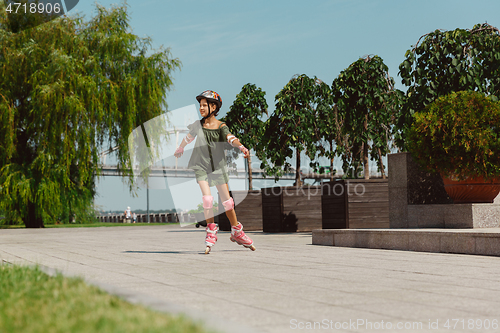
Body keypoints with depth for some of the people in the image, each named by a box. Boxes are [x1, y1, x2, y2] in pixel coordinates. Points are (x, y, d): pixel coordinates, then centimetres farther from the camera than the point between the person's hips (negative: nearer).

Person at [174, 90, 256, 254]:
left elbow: (231, 138, -26)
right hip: (201, 166, 1)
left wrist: (242, 147, -47)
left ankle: (237, 232, 19)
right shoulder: (198, 125, 1)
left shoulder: (221, 126, -7)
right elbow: (188, 137, 21)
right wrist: (180, 149, 39)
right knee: (207, 198, -17)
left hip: (218, 167, -1)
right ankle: (211, 232, -3)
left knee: (227, 201, 2)